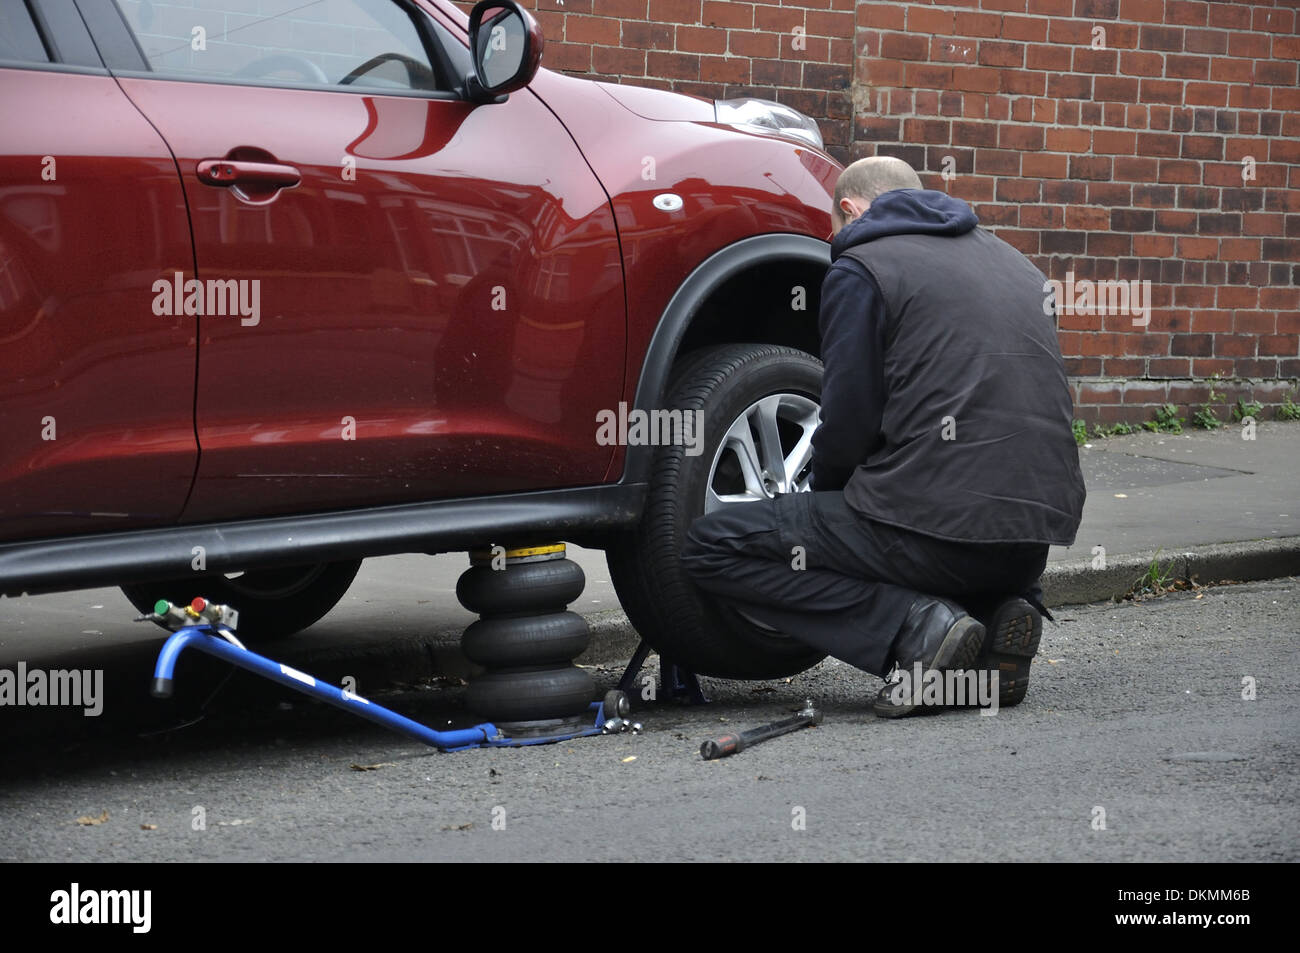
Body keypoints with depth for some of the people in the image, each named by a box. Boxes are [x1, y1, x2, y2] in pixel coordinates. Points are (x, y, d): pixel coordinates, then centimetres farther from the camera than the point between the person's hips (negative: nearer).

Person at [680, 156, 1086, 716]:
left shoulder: (861, 270, 0)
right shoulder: (1012, 261, 22)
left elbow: (848, 425, -5)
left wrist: (823, 496, 17)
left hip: (939, 520, -8)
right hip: (1040, 532, 8)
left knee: (711, 549, 2)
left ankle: (915, 628, -11)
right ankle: (997, 610, 6)